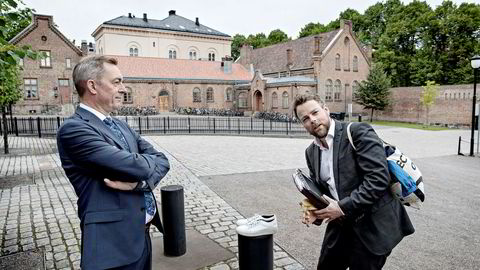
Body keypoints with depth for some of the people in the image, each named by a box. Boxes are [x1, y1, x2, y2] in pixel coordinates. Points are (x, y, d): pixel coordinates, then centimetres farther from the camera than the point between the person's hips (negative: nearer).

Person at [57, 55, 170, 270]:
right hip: (113, 240, -8)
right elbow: (136, 166, -25)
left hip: (142, 234, 8)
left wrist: (140, 181, -17)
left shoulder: (121, 125, 11)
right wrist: (149, 160, -2)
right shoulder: (73, 129, -17)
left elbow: (161, 160, 3)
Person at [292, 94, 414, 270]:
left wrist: (343, 207, -24)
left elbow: (378, 178, -24)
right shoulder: (311, 152, 6)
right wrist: (315, 211, -7)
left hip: (372, 225, -6)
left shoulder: (359, 132, -16)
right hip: (340, 224, 7)